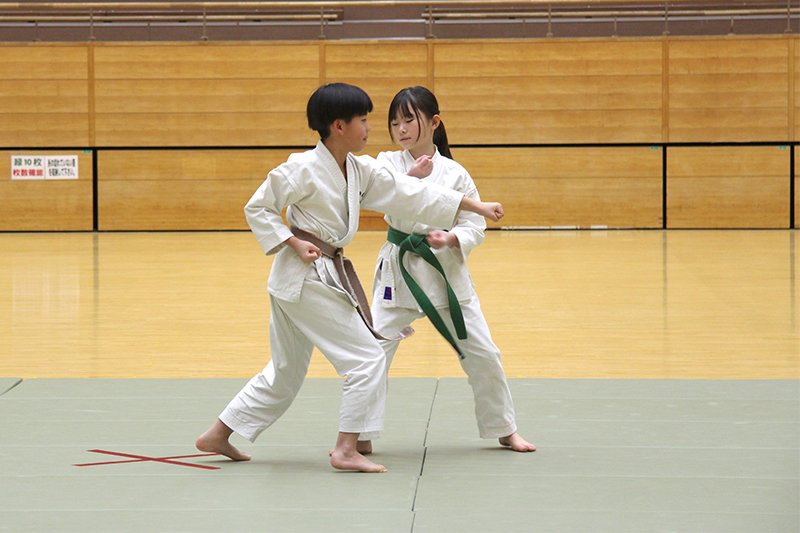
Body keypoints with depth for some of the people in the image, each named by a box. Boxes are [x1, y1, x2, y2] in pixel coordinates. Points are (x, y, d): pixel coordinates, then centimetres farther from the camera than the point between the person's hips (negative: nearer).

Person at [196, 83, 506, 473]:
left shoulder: (360, 170, 8)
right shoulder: (303, 169, -15)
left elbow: (408, 194, 8)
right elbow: (256, 208, -9)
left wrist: (477, 206, 6)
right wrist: (294, 243, -18)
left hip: (326, 276, 9)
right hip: (305, 279, -9)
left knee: (285, 374, 18)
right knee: (367, 358, -9)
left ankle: (218, 436, 27)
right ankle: (346, 450, -4)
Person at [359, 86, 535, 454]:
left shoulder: (454, 173, -2)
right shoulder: (388, 163, -1)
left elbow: (474, 226, 0)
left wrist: (452, 239, -19)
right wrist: (411, 179, -31)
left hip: (445, 270, 0)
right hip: (399, 271, 0)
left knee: (482, 354, 5)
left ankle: (505, 430, 23)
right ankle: (360, 435, 9)